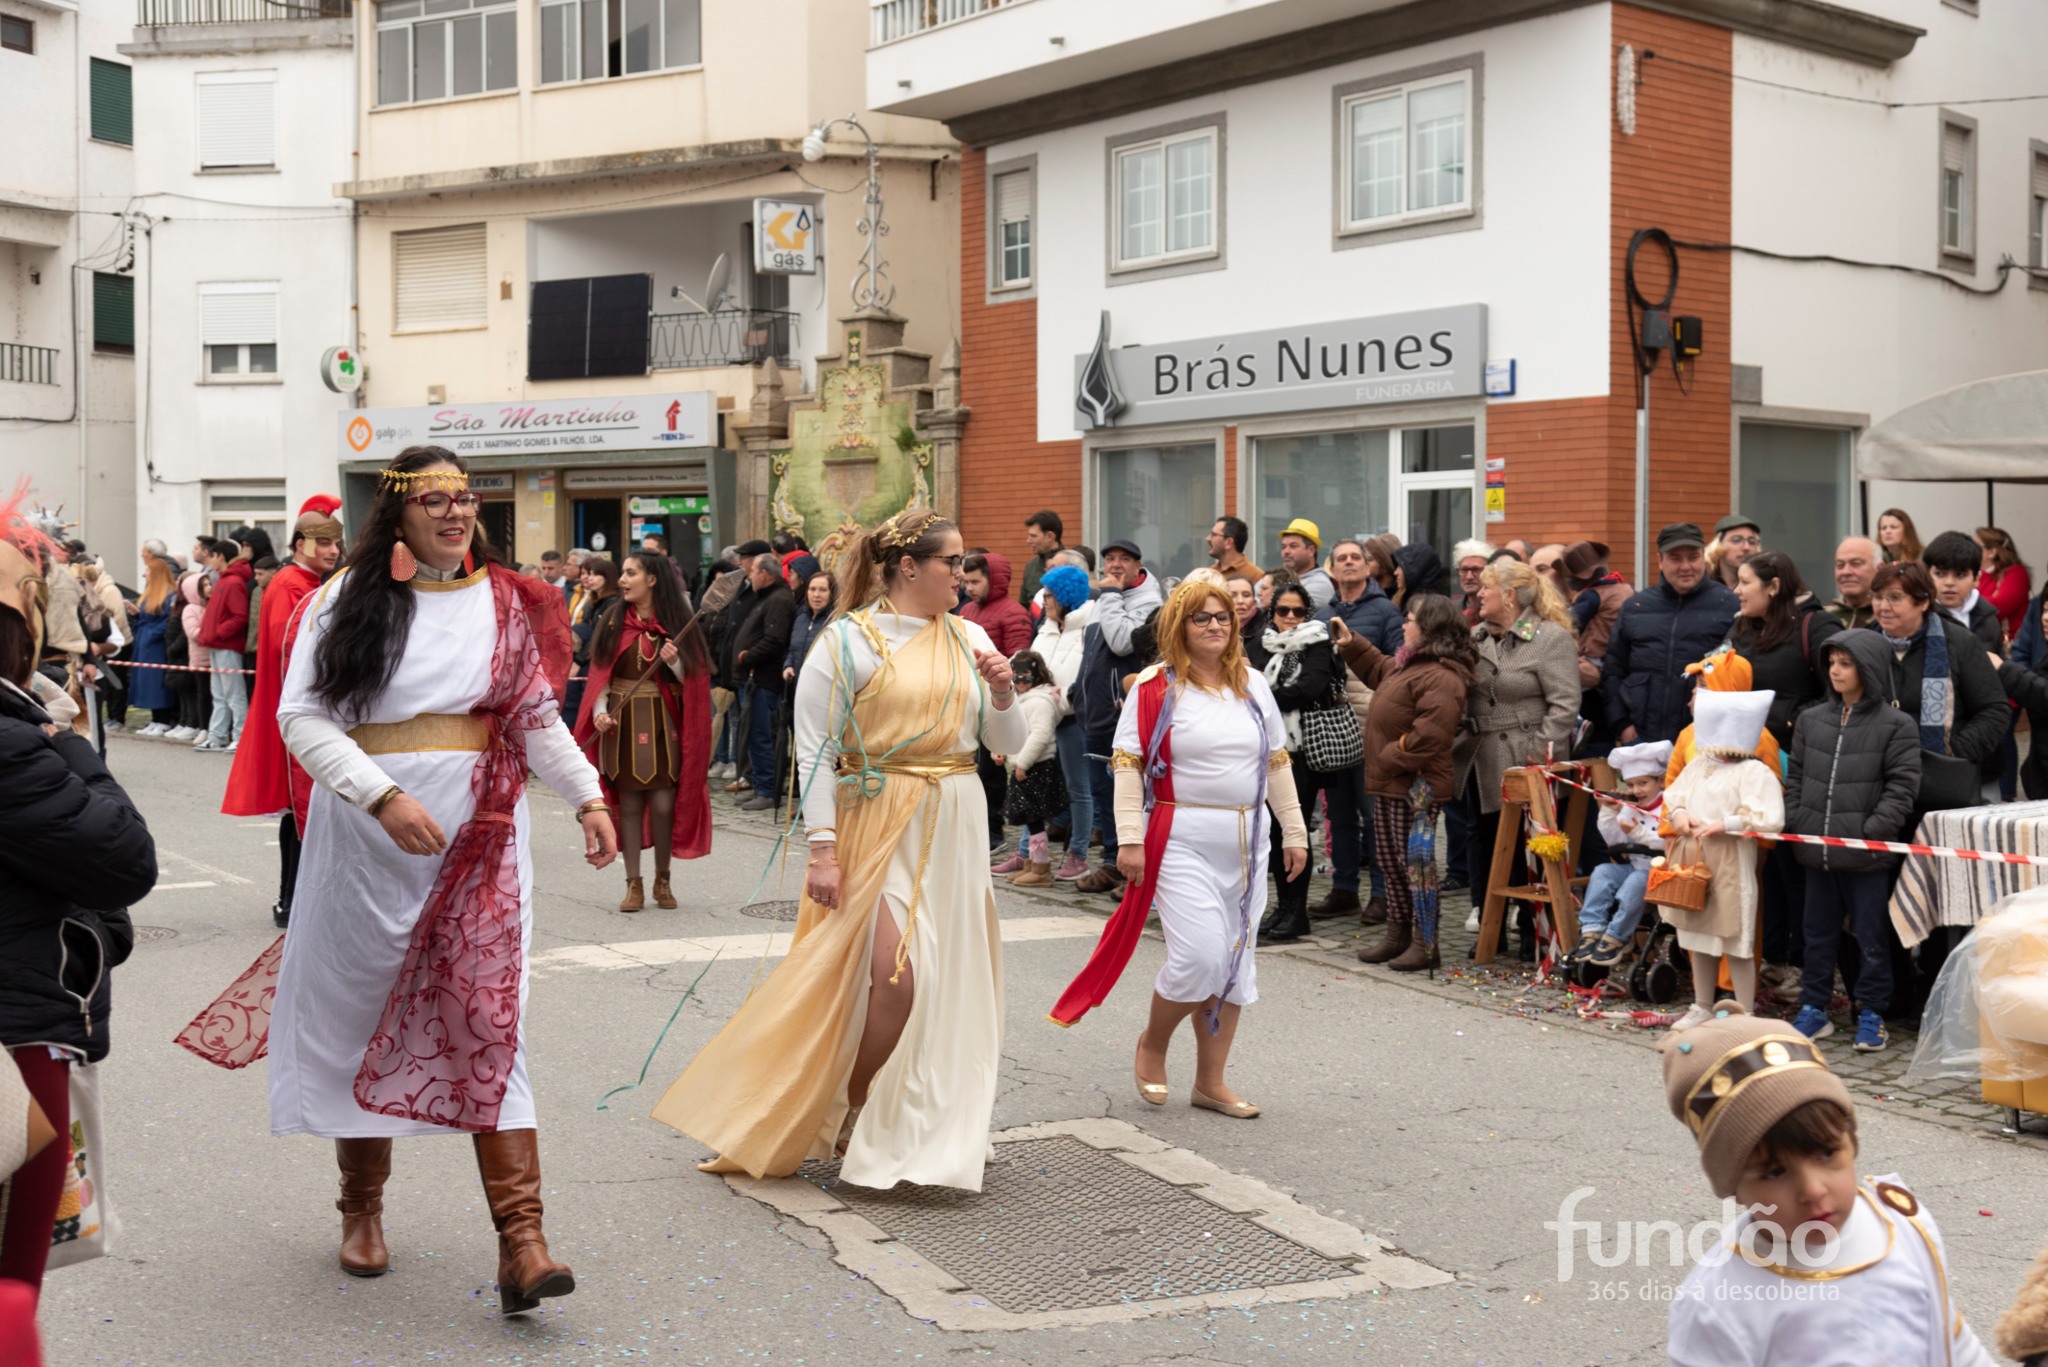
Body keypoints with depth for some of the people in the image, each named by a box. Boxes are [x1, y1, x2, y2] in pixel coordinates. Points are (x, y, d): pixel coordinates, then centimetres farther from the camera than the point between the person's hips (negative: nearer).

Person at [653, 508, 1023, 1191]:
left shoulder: (968, 638, 10)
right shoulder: (848, 640, -5)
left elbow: (1008, 745, 13)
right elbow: (814, 750, -8)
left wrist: (1003, 691, -7)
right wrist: (822, 848, -14)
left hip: (955, 828, 6)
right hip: (878, 828, -5)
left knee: (949, 979, 7)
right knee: (897, 977, -14)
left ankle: (935, 1126, 24)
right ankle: (852, 1118, 8)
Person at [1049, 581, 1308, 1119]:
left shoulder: (1252, 685, 9)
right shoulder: (1156, 686, -5)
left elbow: (1277, 762, 14)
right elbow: (1127, 763, -7)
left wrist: (1294, 832, 11)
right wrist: (1129, 837, -14)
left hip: (1246, 841, 6)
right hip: (1182, 841, -5)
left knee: (1236, 962, 8)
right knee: (1200, 956, -14)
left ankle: (1211, 1081, 19)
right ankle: (1152, 1045, 14)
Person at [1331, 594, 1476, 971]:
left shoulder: (1440, 677, -20)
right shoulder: (1407, 665, 15)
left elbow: (1430, 735, -28)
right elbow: (1378, 669, 39)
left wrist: (1390, 759, -20)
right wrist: (1350, 644, 29)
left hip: (1416, 785, -11)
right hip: (1390, 783, 11)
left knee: (1415, 860, -7)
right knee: (1390, 859, 16)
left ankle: (1425, 944, 0)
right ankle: (1398, 935, 26)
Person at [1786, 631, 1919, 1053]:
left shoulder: (1895, 725, -5)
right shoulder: (1811, 719, 10)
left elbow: (1902, 786, -8)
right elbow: (1795, 777, 14)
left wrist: (1873, 830, -17)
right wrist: (1793, 824, 3)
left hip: (1867, 856, -5)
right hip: (1816, 851, 5)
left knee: (1871, 937, 5)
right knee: (1819, 934, 14)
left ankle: (1871, 1015, 16)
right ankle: (1814, 1010, 23)